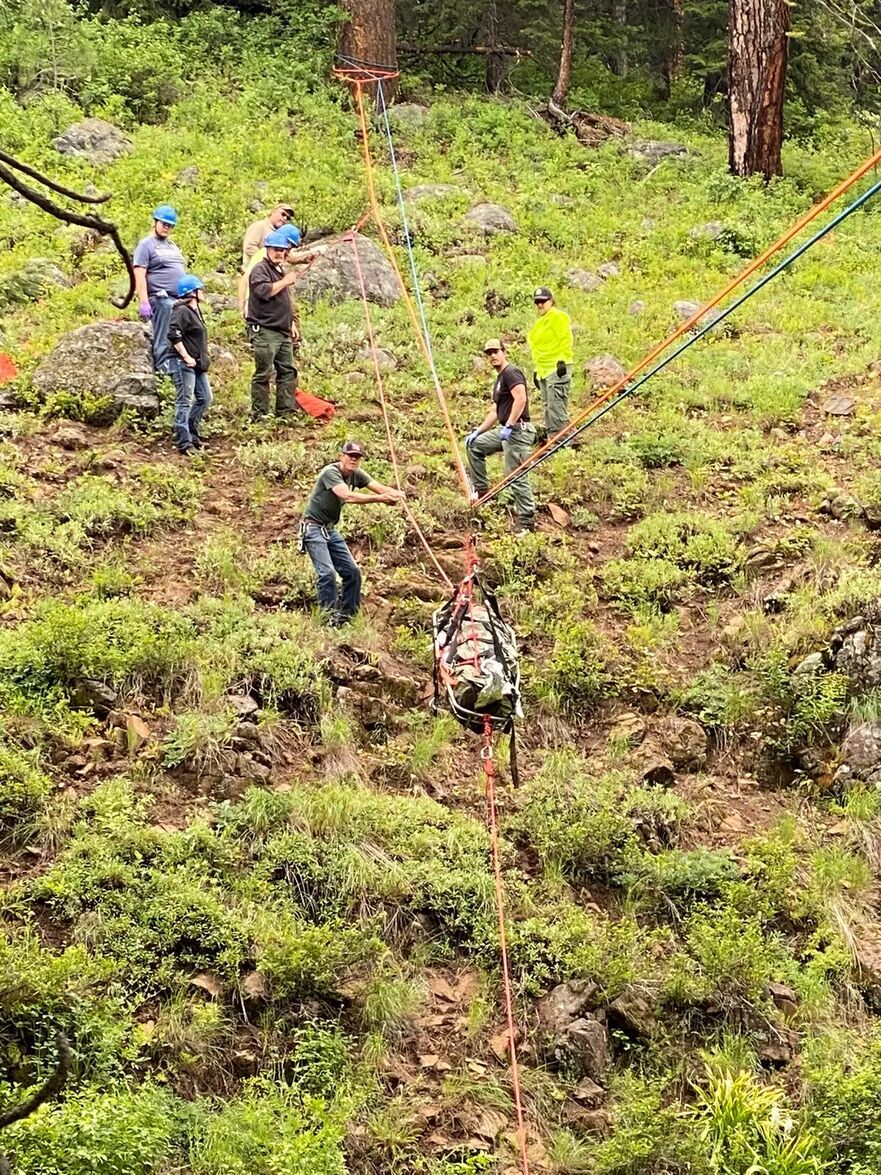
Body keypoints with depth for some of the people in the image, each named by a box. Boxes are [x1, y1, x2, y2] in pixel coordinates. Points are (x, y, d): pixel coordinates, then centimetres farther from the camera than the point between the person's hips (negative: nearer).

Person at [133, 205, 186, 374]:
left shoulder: (173, 246, 24)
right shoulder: (146, 245, -1)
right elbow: (139, 275, -10)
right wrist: (143, 302, -18)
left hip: (181, 300, 8)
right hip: (161, 299, -7)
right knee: (164, 339, -8)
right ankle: (163, 365, -7)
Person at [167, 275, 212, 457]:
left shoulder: (195, 310, 17)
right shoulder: (181, 311, -14)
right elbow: (173, 335, -24)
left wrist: (203, 358, 19)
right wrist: (186, 357, -22)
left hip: (197, 364, 10)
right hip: (183, 364, -10)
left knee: (205, 398, 14)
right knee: (184, 402, -8)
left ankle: (192, 433, 25)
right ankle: (184, 442, -6)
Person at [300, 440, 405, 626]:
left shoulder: (356, 475, 3)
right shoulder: (331, 472, -21)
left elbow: (379, 487, -9)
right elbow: (347, 496, -35)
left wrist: (395, 493, -32)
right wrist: (379, 498, -42)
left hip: (331, 529, 8)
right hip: (313, 528, -8)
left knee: (352, 572, 3)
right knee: (327, 573, -19)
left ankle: (347, 617, 11)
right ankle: (331, 619, -14)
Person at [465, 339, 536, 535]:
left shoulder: (511, 373, -9)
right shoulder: (499, 379, 22)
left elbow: (521, 398, -24)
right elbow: (495, 412, 25)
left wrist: (509, 426, -25)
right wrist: (478, 431, 18)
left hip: (518, 430, -10)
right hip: (505, 431, 10)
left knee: (517, 476, -10)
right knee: (474, 444, 18)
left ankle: (526, 522, -6)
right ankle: (481, 489, 20)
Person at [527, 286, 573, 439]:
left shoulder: (558, 317, -4)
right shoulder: (540, 322, 24)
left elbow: (565, 340, -13)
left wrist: (562, 361, -20)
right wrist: (536, 370, 25)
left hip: (556, 367, -10)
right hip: (543, 369, 10)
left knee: (556, 403, -16)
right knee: (548, 404, 9)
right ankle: (550, 433, 12)